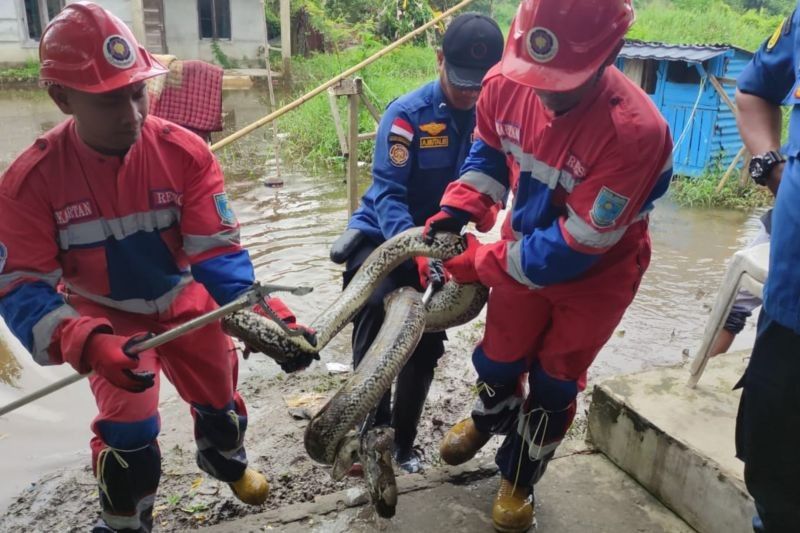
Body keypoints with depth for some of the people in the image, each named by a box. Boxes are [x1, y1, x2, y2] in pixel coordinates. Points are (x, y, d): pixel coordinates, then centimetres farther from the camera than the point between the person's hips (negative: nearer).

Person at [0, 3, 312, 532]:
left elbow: (218, 252, -23)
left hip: (186, 303, 2)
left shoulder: (186, 153, -25)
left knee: (221, 401, 19)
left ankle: (225, 459, 56)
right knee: (128, 432, -9)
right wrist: (86, 341, -42)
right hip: (107, 318, -1)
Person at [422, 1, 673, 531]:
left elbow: (576, 247, -31)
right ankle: (489, 417, 55)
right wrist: (452, 212, -18)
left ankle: (519, 479, 39)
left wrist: (481, 261, -27)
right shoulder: (505, 82, -22)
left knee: (554, 382, 11)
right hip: (527, 249, 4)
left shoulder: (634, 131, -37)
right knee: (498, 357, 17)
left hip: (597, 271, -3)